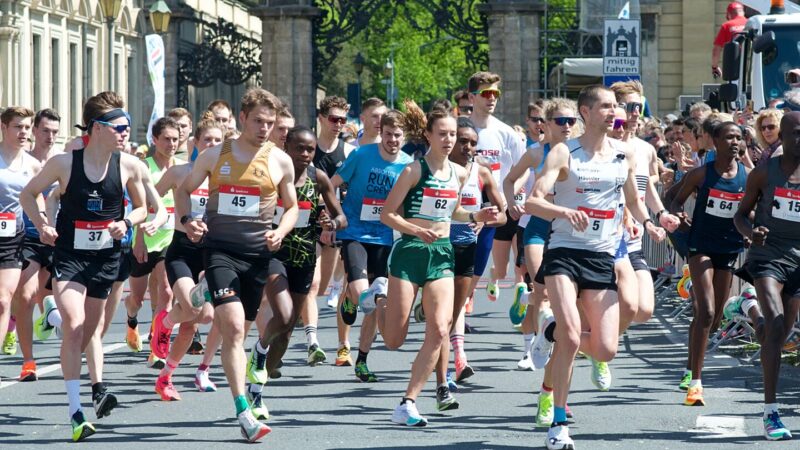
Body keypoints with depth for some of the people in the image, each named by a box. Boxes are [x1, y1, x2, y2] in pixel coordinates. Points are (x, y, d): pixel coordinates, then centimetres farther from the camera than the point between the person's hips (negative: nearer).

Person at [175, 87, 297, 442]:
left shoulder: (280, 161, 7)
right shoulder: (215, 155, 4)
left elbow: (291, 206, 17)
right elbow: (184, 189, 15)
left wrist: (280, 232, -3)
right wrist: (186, 220, -4)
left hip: (259, 253, 2)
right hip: (220, 249, -2)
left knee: (236, 328, 7)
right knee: (233, 325, -16)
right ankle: (243, 413, -22)